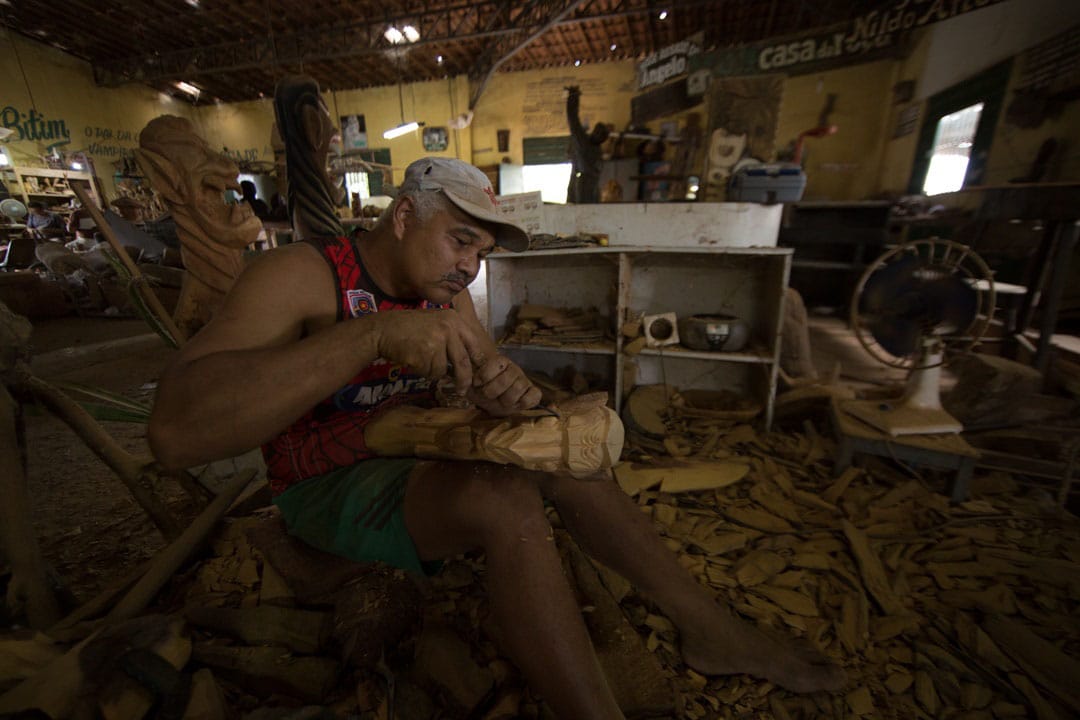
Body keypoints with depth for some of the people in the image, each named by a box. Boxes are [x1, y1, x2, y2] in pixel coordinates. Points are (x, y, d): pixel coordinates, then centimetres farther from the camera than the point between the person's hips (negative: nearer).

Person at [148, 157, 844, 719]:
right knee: (505, 498, -32)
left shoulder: (443, 289, 0)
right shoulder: (303, 275, -20)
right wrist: (372, 334, -43)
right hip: (329, 486, -6)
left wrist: (511, 389, -25)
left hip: (414, 452, 7)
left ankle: (712, 628, 4)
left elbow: (493, 377, 0)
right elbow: (176, 430, -33)